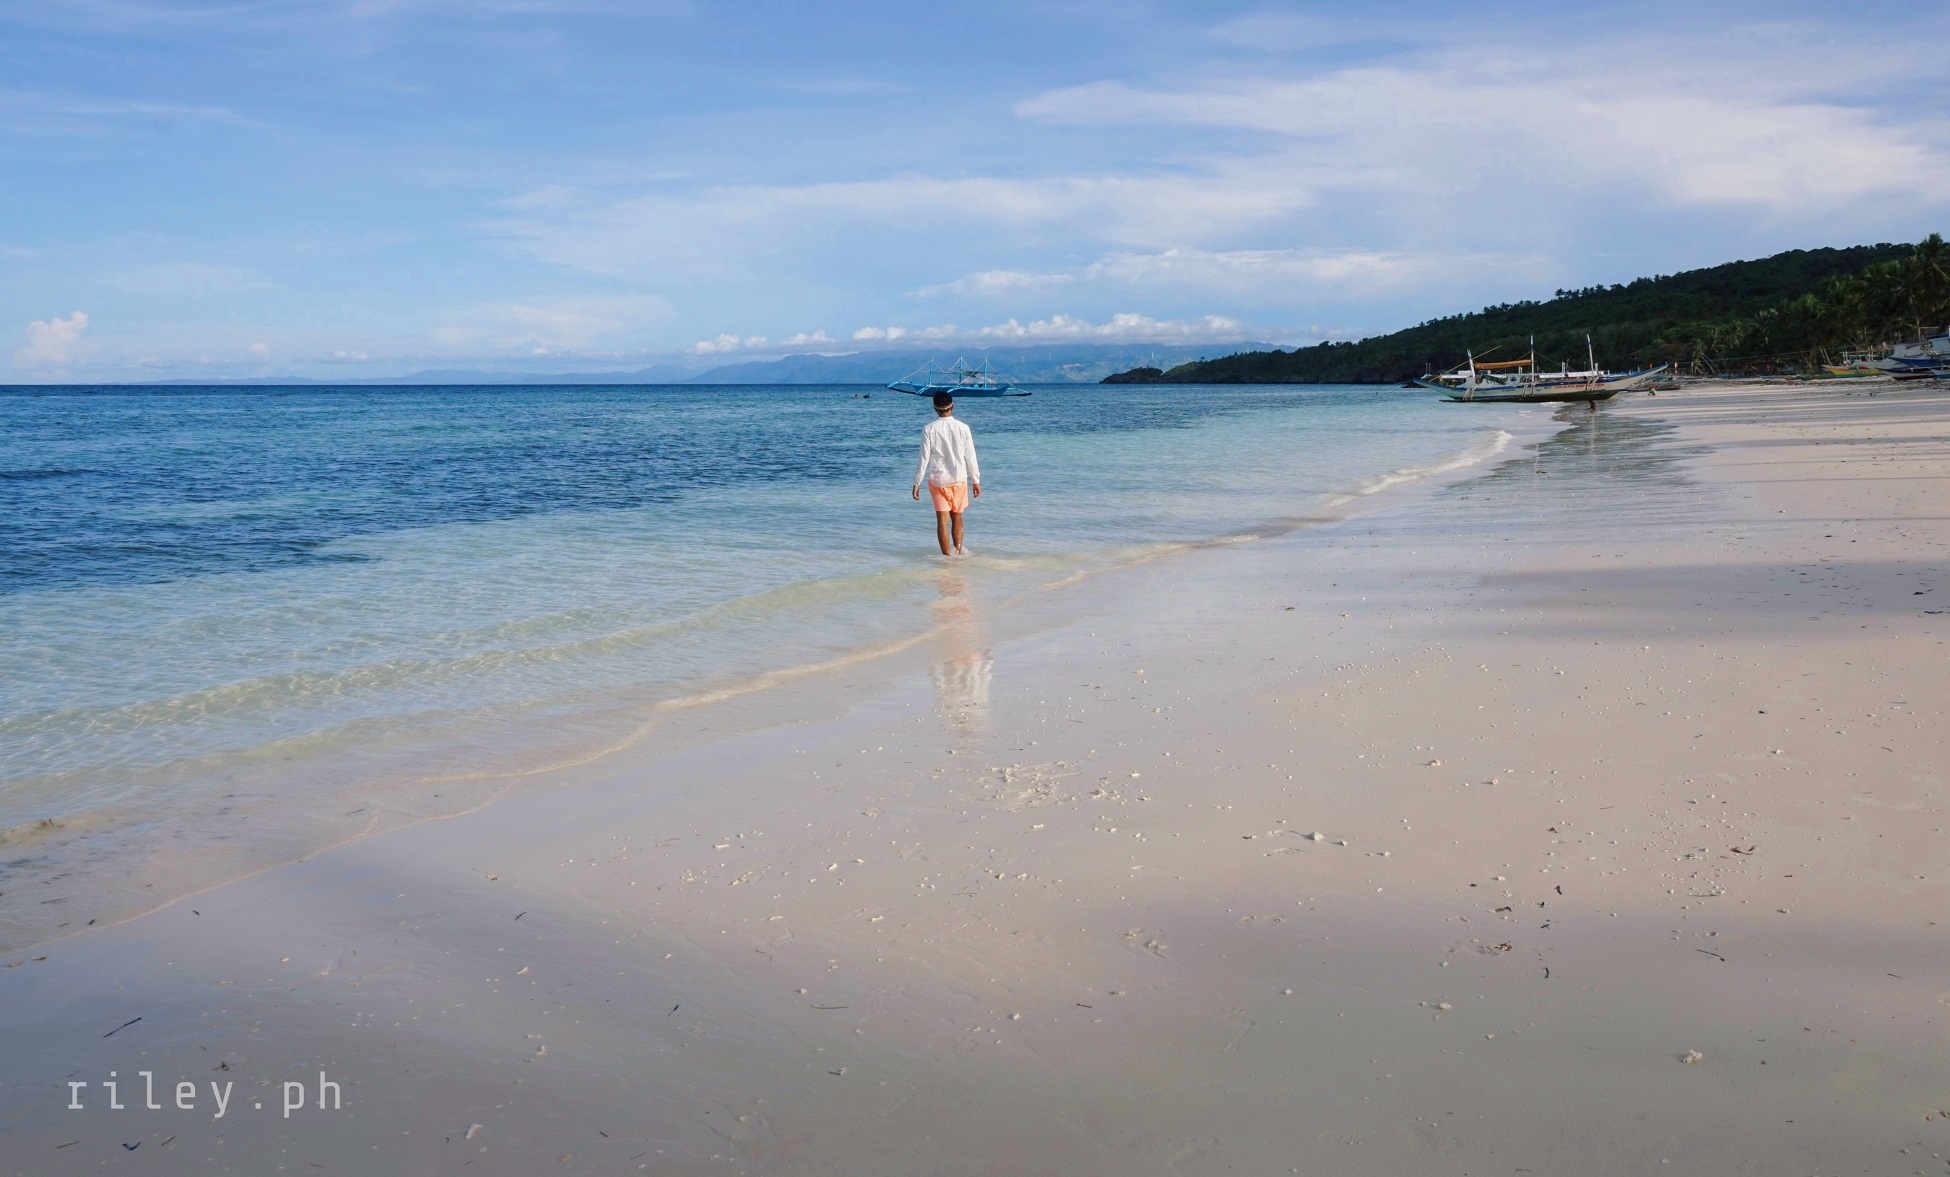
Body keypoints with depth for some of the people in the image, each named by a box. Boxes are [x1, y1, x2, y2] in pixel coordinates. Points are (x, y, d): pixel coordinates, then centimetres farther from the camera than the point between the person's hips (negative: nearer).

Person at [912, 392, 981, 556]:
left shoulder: (929, 429, -7)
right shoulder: (962, 428, -5)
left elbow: (924, 458, -7)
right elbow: (970, 457, -1)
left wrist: (917, 483, 1)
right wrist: (976, 481, 9)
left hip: (937, 479, -1)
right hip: (959, 479, 1)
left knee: (942, 519, 2)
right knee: (957, 517, 15)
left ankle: (947, 555, -1)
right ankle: (958, 551, 10)